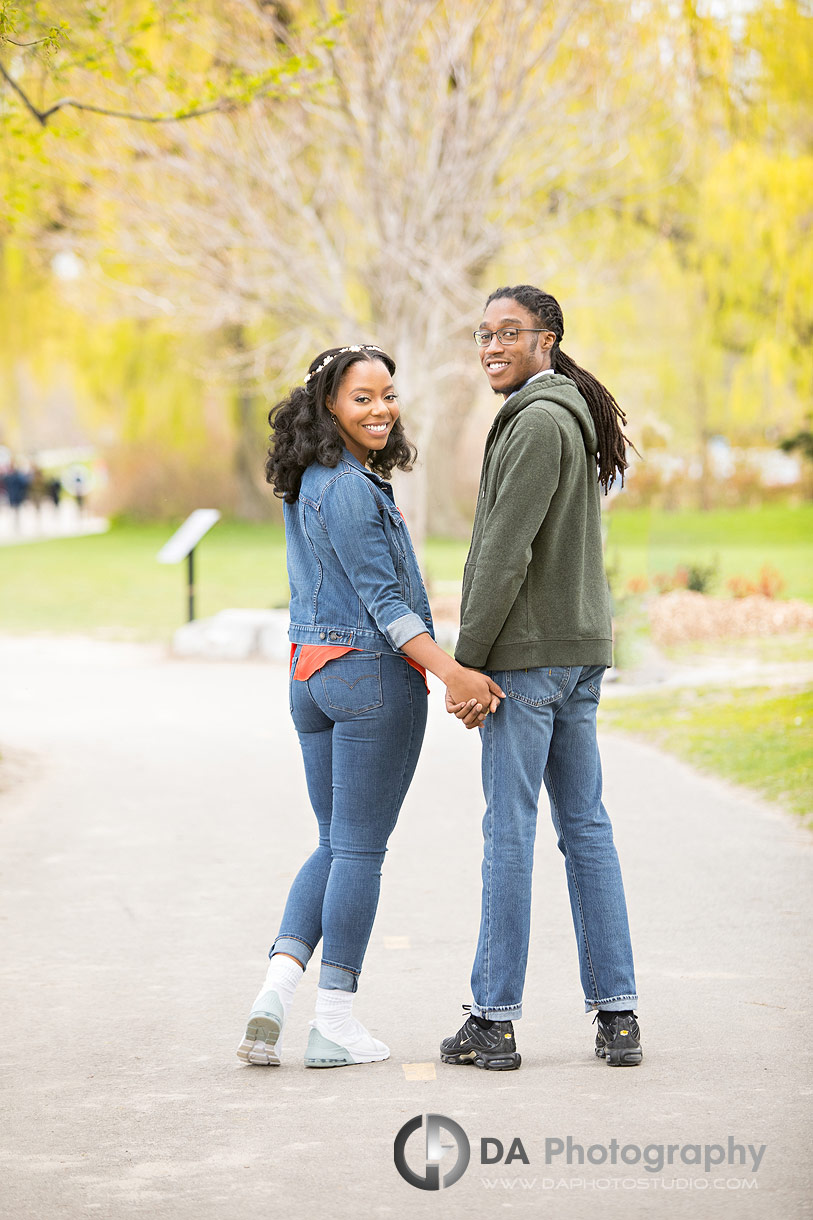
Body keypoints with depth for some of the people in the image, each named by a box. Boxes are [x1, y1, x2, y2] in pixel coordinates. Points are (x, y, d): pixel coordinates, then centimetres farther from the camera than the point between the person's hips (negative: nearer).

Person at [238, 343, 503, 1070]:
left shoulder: (307, 486, 13)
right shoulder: (351, 490, -15)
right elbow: (383, 600, -20)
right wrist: (451, 672, -25)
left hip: (312, 674, 9)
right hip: (374, 674, -9)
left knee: (336, 844, 15)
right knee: (360, 850, -1)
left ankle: (278, 984, 0)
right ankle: (334, 1023, 4)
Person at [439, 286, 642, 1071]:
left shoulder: (538, 422, -14)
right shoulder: (570, 417, 16)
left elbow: (507, 550, -19)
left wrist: (466, 659, -14)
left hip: (528, 652, -9)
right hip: (580, 650, 9)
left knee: (509, 829, -5)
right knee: (585, 826, 9)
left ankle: (494, 1020, -1)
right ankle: (616, 1014, 9)